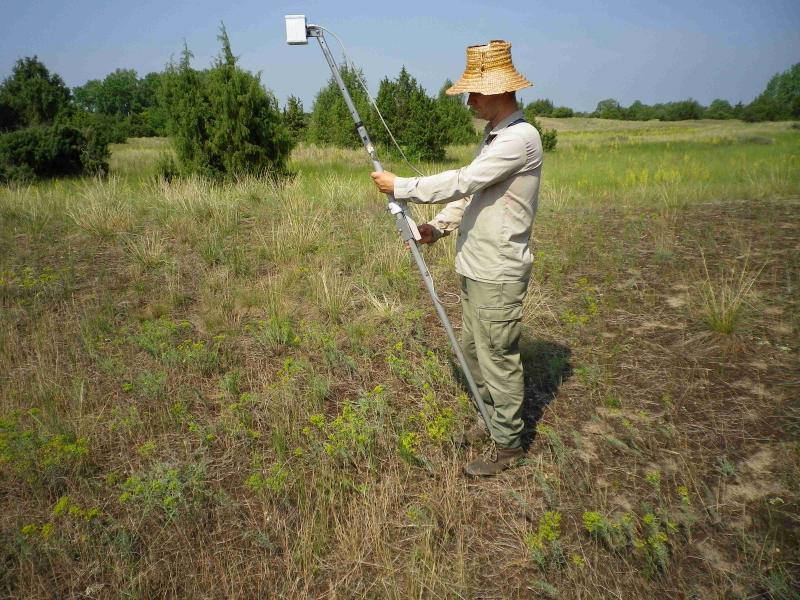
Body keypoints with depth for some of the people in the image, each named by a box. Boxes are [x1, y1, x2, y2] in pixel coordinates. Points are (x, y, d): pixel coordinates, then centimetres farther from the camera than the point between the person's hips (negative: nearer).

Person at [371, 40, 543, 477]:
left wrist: (399, 187, -15)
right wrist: (438, 227, 3)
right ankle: (494, 420, 40)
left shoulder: (520, 138, -17)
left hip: (498, 275, -10)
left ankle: (508, 444, 20)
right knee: (473, 347, 20)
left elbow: (461, 182, -23)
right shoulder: (494, 135, 15)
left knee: (497, 358, 1)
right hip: (476, 268, 10)